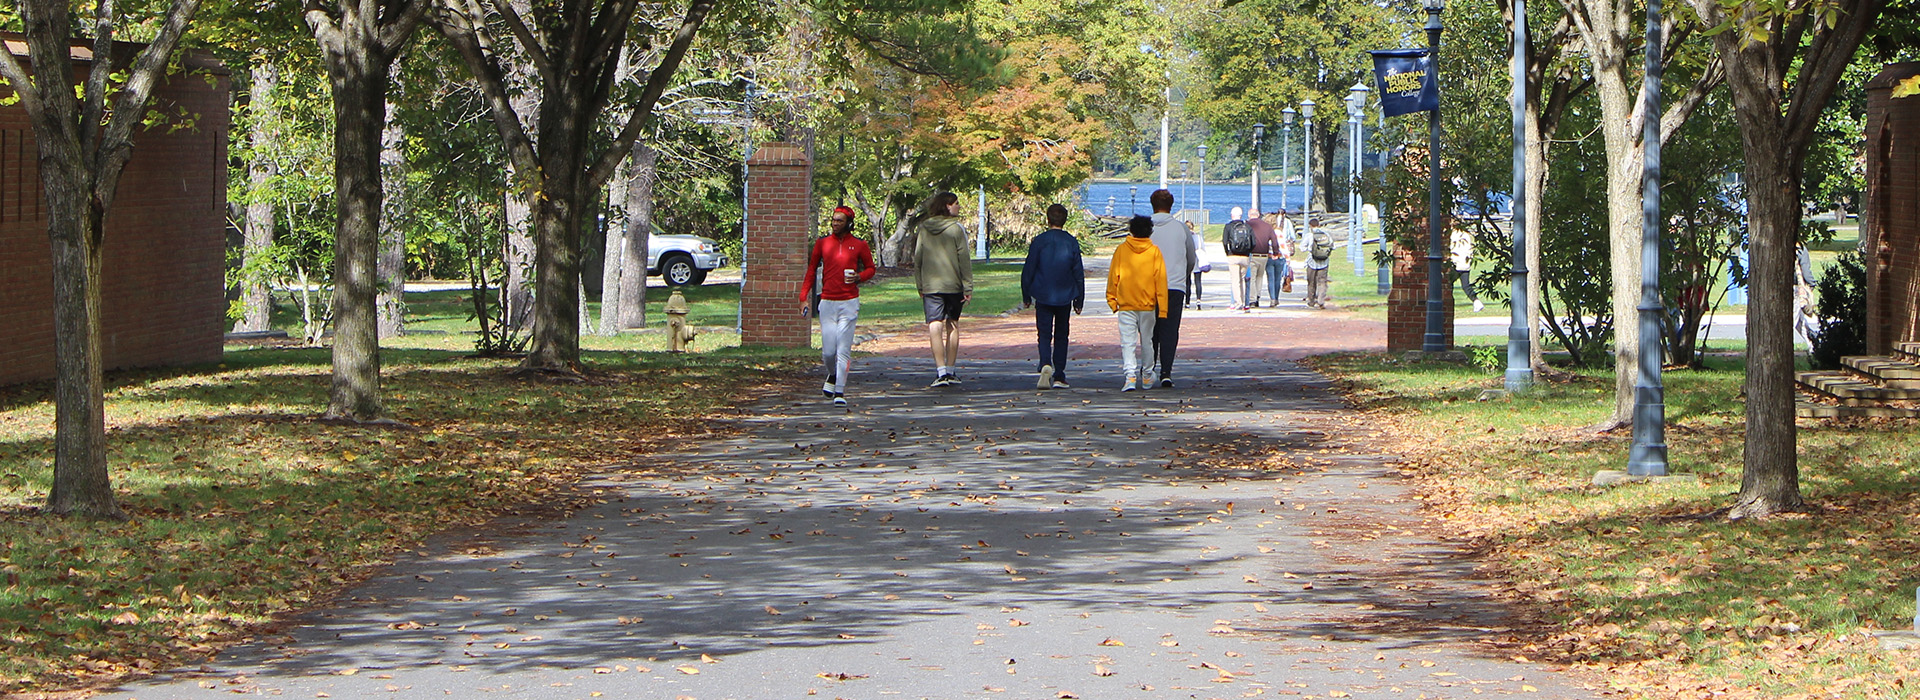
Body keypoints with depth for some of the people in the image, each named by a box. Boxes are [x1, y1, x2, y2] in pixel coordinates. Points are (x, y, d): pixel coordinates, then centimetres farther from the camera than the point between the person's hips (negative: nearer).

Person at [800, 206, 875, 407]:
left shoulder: (859, 245, 3)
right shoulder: (822, 243, 7)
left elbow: (870, 268, 13)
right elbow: (811, 270, 14)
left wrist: (859, 277, -8)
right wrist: (804, 296, 6)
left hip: (849, 303, -2)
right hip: (827, 302, 2)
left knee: (843, 350, -7)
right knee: (828, 351, 0)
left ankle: (840, 392, -3)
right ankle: (832, 375, 30)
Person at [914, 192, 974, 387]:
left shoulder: (923, 229, 4)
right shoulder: (957, 228, -5)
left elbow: (917, 259, 6)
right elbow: (964, 259, -7)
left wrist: (919, 285, 12)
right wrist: (968, 287, -4)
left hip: (930, 285, 1)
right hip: (953, 285, -1)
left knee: (935, 327, -3)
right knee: (952, 326, 13)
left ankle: (941, 371, -14)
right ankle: (951, 370, 18)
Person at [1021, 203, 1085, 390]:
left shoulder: (1039, 241, -5)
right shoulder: (1072, 243, 0)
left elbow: (1028, 270, -2)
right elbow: (1078, 273, 4)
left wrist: (1026, 296, 8)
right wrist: (1079, 300, 12)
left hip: (1043, 296, -2)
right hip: (1065, 296, 2)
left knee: (1044, 334, 0)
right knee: (1061, 336, 12)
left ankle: (1046, 365, -27)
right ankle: (1059, 376, 10)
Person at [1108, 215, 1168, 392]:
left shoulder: (1122, 249, -1)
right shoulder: (1154, 251, -2)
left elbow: (1113, 276, 2)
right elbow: (1161, 280, -2)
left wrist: (1112, 299, 13)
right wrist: (1162, 308, 1)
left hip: (1126, 305, -1)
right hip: (1148, 305, 1)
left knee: (1128, 342, -4)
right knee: (1146, 341, 15)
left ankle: (1130, 376, -19)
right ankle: (1146, 377, 23)